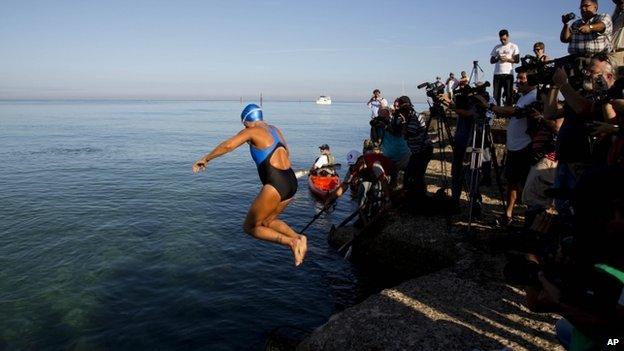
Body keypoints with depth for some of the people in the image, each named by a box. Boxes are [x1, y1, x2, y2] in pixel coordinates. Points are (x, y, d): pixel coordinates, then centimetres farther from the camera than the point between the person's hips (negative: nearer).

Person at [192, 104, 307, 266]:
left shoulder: (252, 131, -2)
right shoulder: (275, 129, 19)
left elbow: (227, 145, -13)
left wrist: (205, 159, 1)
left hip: (275, 185, -8)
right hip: (291, 182, 8)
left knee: (250, 227, 8)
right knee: (267, 221, 26)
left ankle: (291, 242, -8)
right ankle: (297, 237, 4)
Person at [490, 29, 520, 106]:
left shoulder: (513, 46, 9)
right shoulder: (496, 47, 16)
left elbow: (517, 60, 3)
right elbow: (491, 61, 14)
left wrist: (507, 59, -13)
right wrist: (497, 58, -7)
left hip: (508, 74, -2)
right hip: (497, 74, 2)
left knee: (509, 95, -4)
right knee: (496, 95, -1)